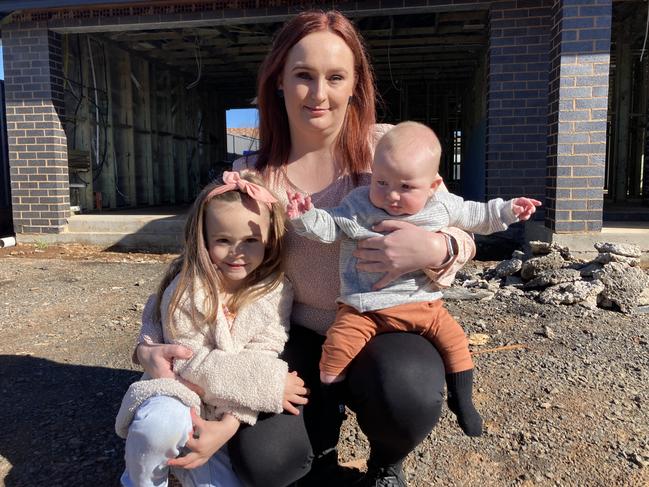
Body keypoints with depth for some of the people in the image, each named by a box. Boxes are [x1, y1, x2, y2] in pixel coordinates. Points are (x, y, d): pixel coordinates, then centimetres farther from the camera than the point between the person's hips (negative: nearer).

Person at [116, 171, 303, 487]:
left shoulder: (276, 291, -9)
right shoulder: (186, 291, -16)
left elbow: (261, 360, -13)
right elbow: (190, 362, -19)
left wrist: (228, 425, -25)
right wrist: (269, 384, -24)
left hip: (232, 415, 3)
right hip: (183, 396, -3)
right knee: (162, 423, -35)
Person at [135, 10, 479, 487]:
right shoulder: (250, 177, -5)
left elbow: (460, 239, -4)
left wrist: (436, 249, -29)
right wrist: (151, 344, -16)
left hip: (385, 327, 0)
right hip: (302, 337, 1)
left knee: (405, 395, -32)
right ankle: (323, 417, 18)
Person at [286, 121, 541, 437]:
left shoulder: (442, 206, 1)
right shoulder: (358, 206, -7)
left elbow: (474, 216, 17)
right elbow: (329, 227, -7)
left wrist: (507, 211, 13)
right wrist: (306, 217, -25)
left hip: (421, 302, 3)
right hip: (363, 305, -2)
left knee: (454, 338, -5)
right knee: (338, 344, -17)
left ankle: (461, 399, 20)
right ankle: (329, 398, 11)